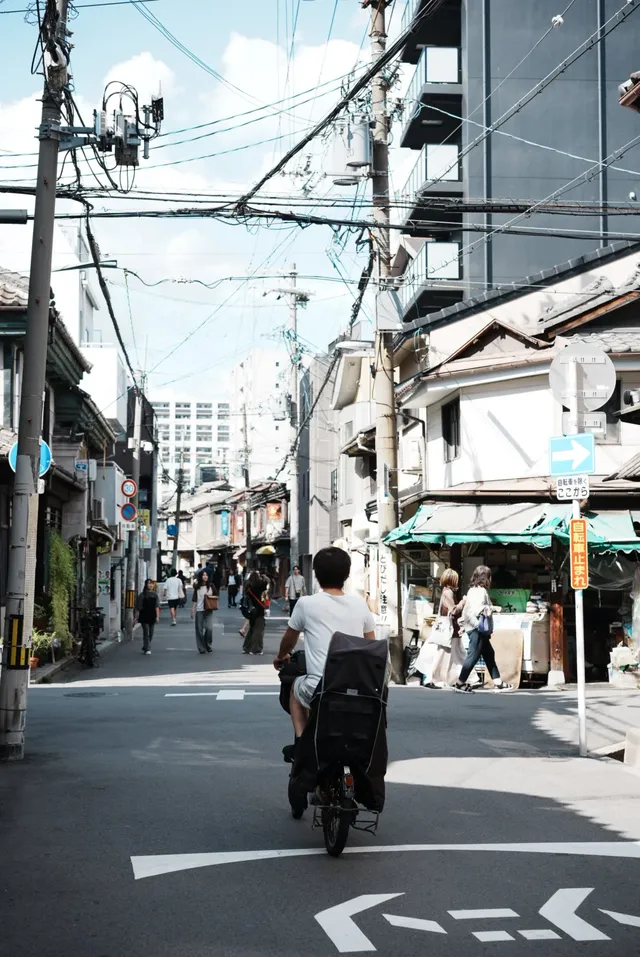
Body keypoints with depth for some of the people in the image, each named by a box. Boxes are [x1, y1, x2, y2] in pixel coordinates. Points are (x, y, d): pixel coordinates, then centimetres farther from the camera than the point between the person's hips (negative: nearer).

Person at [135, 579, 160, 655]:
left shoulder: (155, 595, 5)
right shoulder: (142, 595, -2)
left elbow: (157, 606, 0)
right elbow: (138, 607, 0)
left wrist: (157, 616, -8)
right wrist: (136, 617, -3)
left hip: (152, 617, 3)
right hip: (144, 616, -3)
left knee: (150, 634, 9)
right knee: (146, 633, -9)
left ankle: (145, 648, 24)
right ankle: (147, 649, -9)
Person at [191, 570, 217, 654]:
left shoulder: (211, 586, 5)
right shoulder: (197, 587, 5)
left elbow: (216, 596, 11)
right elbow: (194, 600, 7)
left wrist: (210, 596, -8)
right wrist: (192, 611, 3)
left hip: (209, 610, -1)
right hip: (199, 610, 1)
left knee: (209, 628, -11)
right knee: (199, 630, 0)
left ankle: (208, 645, 11)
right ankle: (201, 648, 10)